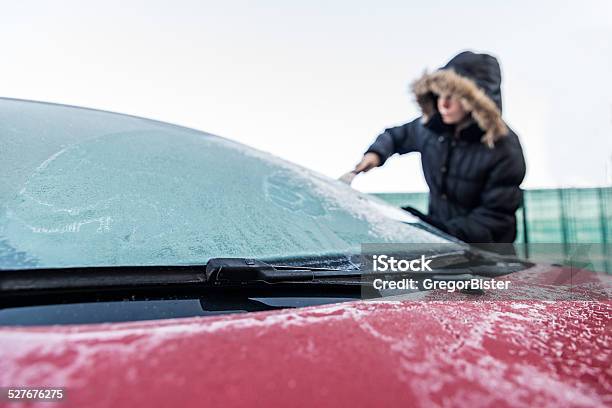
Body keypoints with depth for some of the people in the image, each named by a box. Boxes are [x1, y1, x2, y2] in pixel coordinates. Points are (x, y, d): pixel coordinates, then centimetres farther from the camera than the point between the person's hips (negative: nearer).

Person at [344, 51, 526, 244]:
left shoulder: (504, 148, -19)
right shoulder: (431, 126, -7)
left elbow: (496, 216, -16)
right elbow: (396, 136, 15)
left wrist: (450, 232, -27)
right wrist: (376, 153, -5)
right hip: (436, 230, 4)